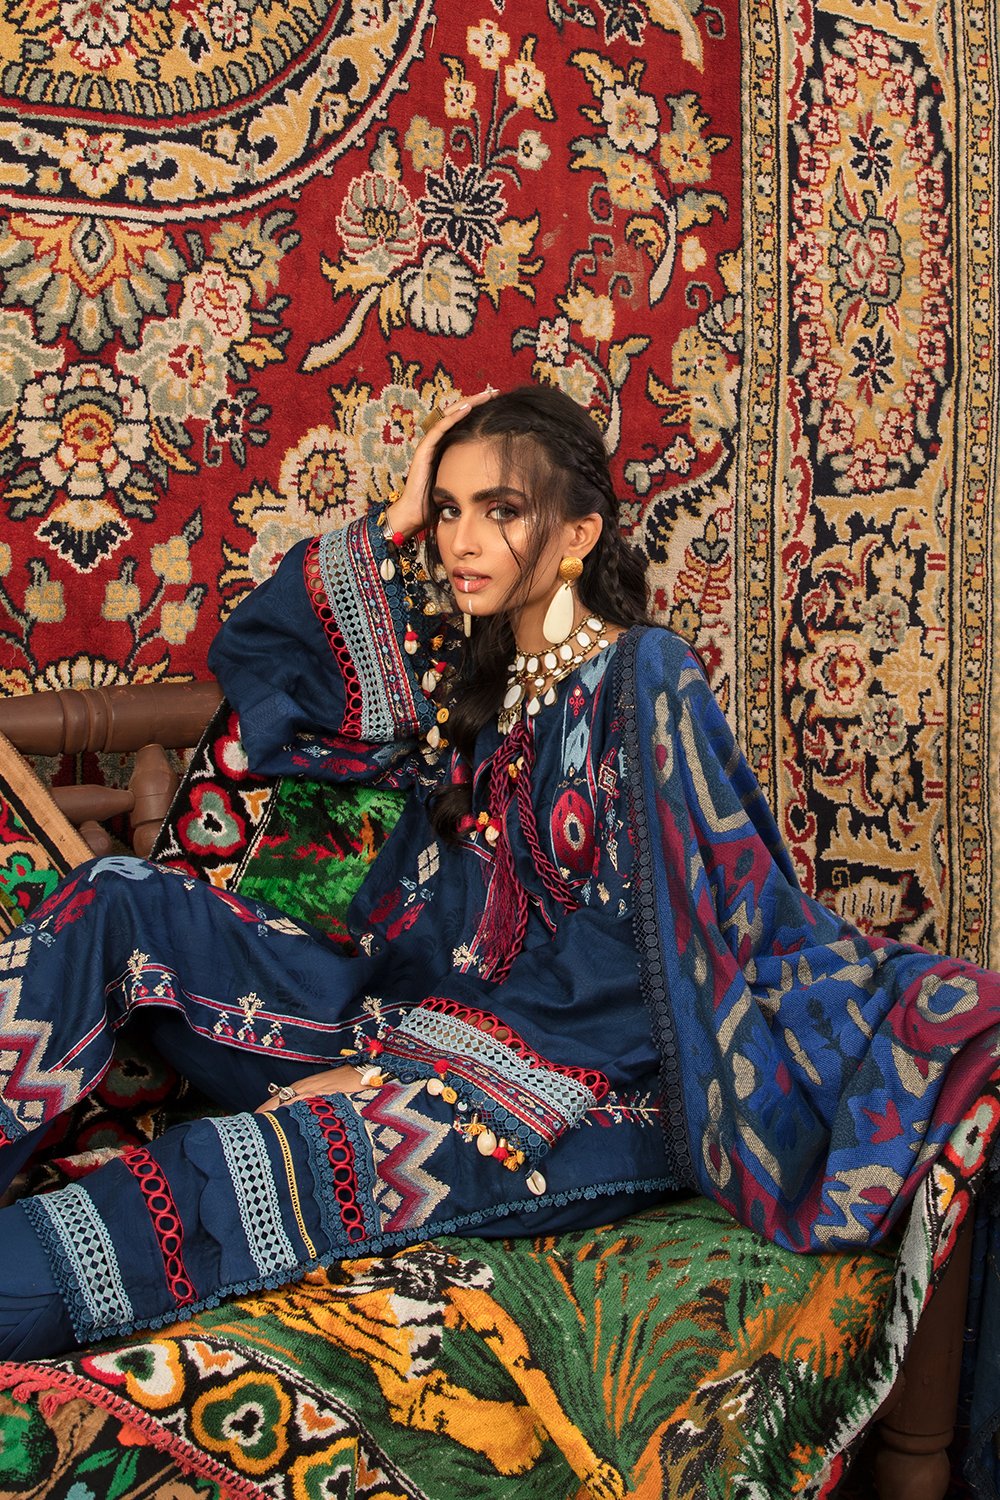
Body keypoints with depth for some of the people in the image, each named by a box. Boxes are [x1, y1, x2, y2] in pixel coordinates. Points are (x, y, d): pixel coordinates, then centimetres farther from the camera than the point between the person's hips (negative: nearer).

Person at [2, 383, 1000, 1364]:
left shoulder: (641, 680, -8)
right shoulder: (461, 671, 13)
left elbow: (623, 952, -15)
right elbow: (251, 656, 18)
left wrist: (394, 1068, -19)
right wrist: (391, 529, 6)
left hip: (569, 1080, -7)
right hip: (413, 1013, 8)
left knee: (292, 1154, -36)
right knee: (121, 904, -7)